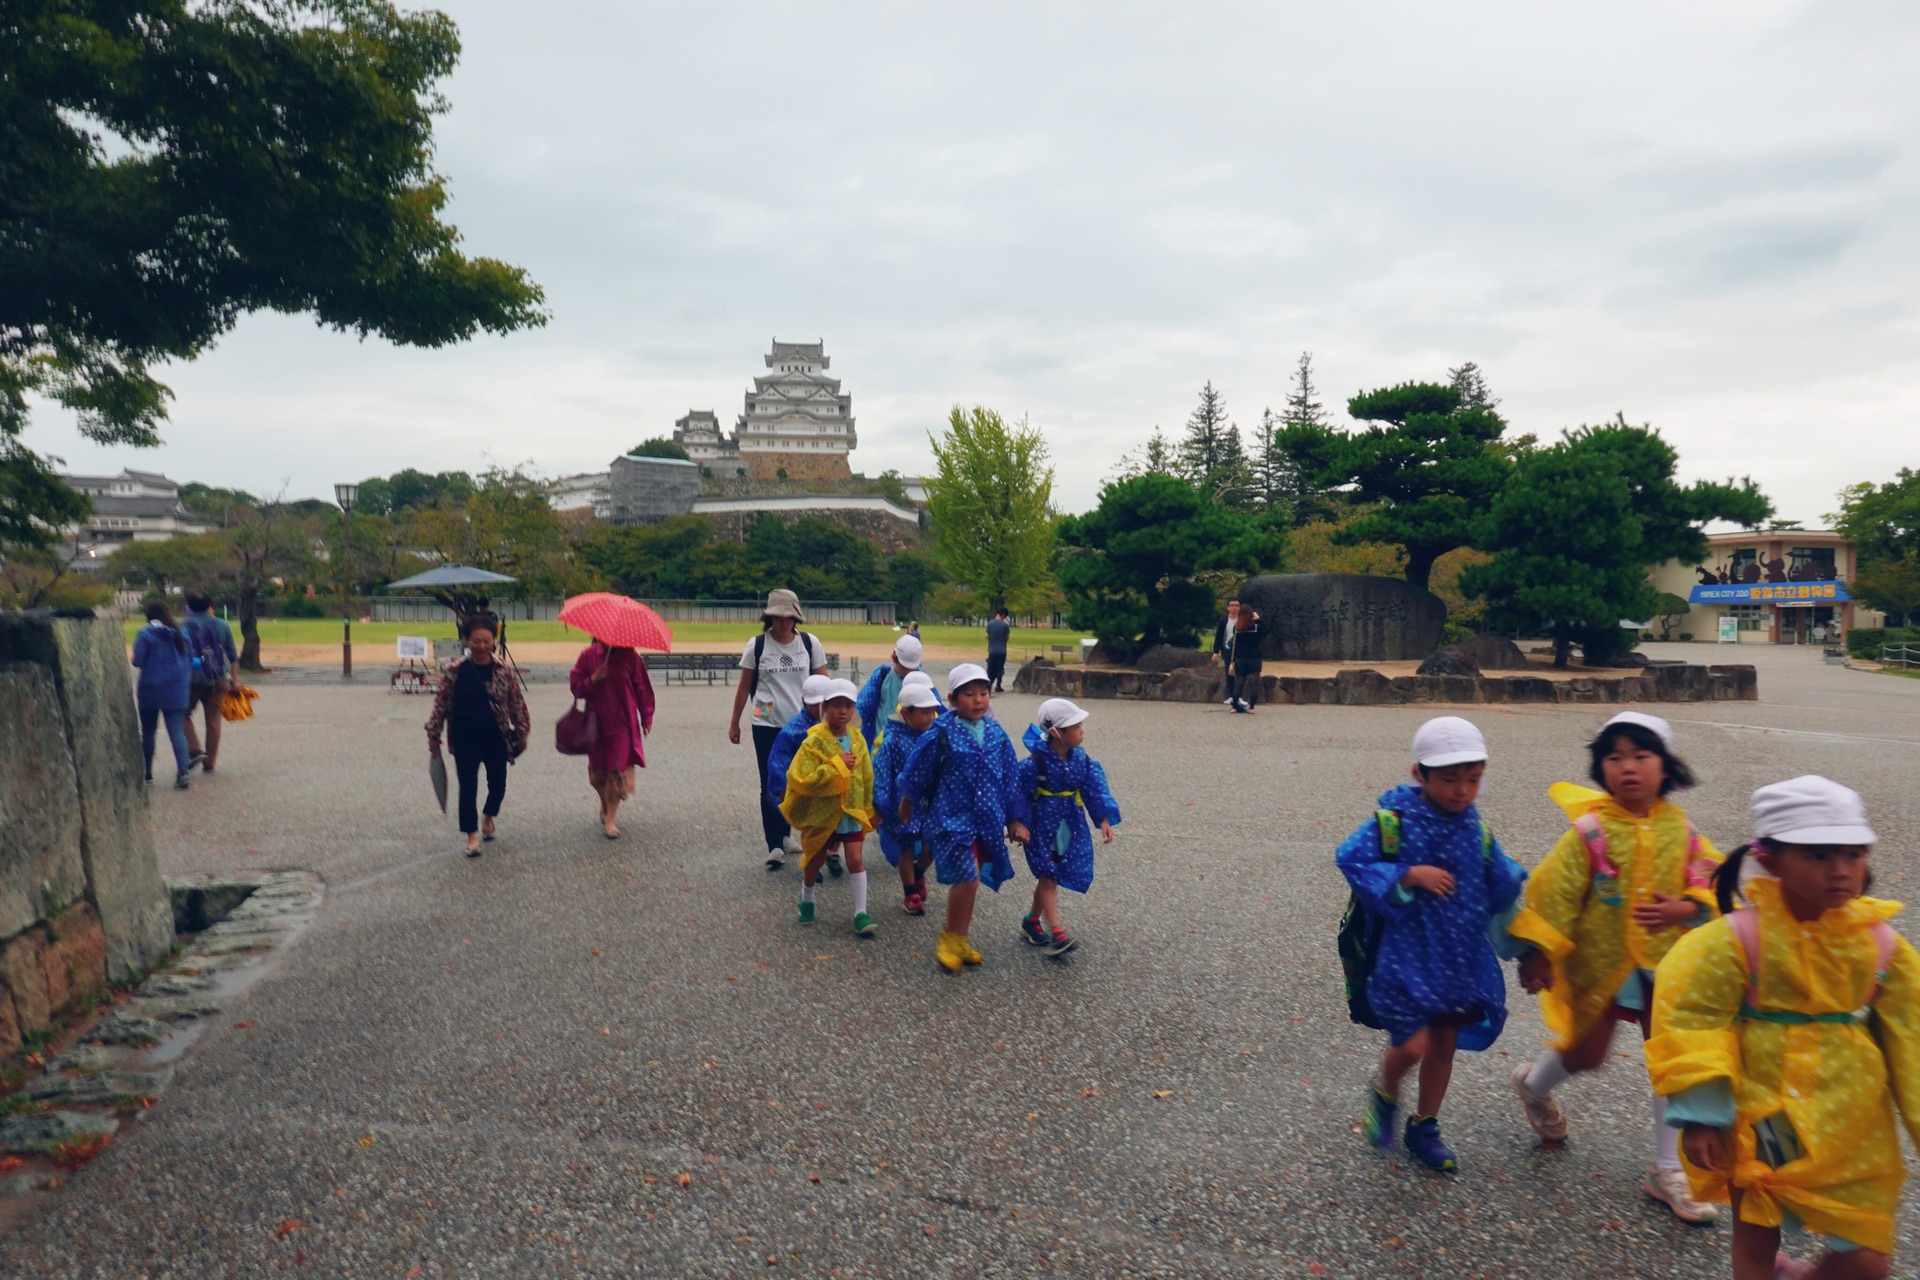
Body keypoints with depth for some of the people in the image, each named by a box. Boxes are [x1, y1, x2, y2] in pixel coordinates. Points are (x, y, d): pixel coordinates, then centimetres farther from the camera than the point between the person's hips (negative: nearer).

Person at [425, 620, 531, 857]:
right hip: (465, 738, -1)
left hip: (496, 737, 1)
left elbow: (517, 704, 2)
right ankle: (472, 834, 13)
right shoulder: (455, 671, -6)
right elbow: (441, 704, 0)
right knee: (468, 786, 0)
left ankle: (488, 816, 42)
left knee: (498, 784, 11)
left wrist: (521, 733, 3)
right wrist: (433, 734, 1)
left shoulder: (504, 671, -4)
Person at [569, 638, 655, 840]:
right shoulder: (588, 655, -2)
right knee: (598, 771, 9)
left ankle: (610, 819, 3)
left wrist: (646, 717, 0)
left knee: (618, 770, -5)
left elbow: (641, 687, 0)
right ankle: (605, 806, 36)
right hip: (597, 723, 2)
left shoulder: (629, 655, -4)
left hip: (623, 723, -2)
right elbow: (575, 686, -1)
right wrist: (593, 679, -20)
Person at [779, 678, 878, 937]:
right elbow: (803, 780, -26)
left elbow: (866, 777, 7)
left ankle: (860, 913, -1)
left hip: (851, 811, 2)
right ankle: (806, 900, 42)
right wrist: (836, 765, -27)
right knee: (814, 860, 17)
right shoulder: (814, 742, -16)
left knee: (855, 859, -7)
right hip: (821, 812, -2)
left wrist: (867, 808, 10)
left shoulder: (857, 739, -2)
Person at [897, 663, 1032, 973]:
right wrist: (907, 803, 14)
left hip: (987, 819, 5)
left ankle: (959, 939, 31)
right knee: (967, 878, -14)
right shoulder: (941, 733, -12)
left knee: (969, 881, 13)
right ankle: (950, 939, 8)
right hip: (952, 817, -5)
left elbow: (1011, 778, 10)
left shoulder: (997, 735, 2)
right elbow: (918, 771, 1)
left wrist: (1016, 819, 11)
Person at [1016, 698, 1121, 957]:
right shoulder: (1035, 763, -20)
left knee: (1049, 875, 12)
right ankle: (1056, 932, -10)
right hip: (1043, 822, -6)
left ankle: (1032, 921, 28)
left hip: (1071, 823, 6)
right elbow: (1020, 794, -12)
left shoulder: (1082, 759, -3)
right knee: (1048, 873, -8)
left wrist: (1104, 819, -12)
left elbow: (1095, 788, -4)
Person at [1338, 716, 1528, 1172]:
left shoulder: (1474, 827, 3)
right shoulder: (1393, 821, -14)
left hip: (1461, 957, 5)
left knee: (1445, 1044, 15)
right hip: (1408, 953, -5)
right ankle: (1384, 1094, 25)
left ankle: (1424, 1127, 36)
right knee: (1412, 1044, -9)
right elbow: (1351, 860, -19)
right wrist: (1409, 876, -25)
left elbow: (1498, 878, 12)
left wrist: (1523, 882, -6)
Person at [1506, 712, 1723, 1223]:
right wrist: (1538, 954, -12)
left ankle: (1667, 1170, 21)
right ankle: (1533, 1085, 45)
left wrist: (1685, 908, -20)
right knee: (1585, 1055, 11)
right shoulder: (1591, 831, -19)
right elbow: (1551, 893, -15)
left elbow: (1709, 877, 1)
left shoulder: (1679, 828, -6)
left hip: (1665, 960, 4)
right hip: (1599, 963, -3)